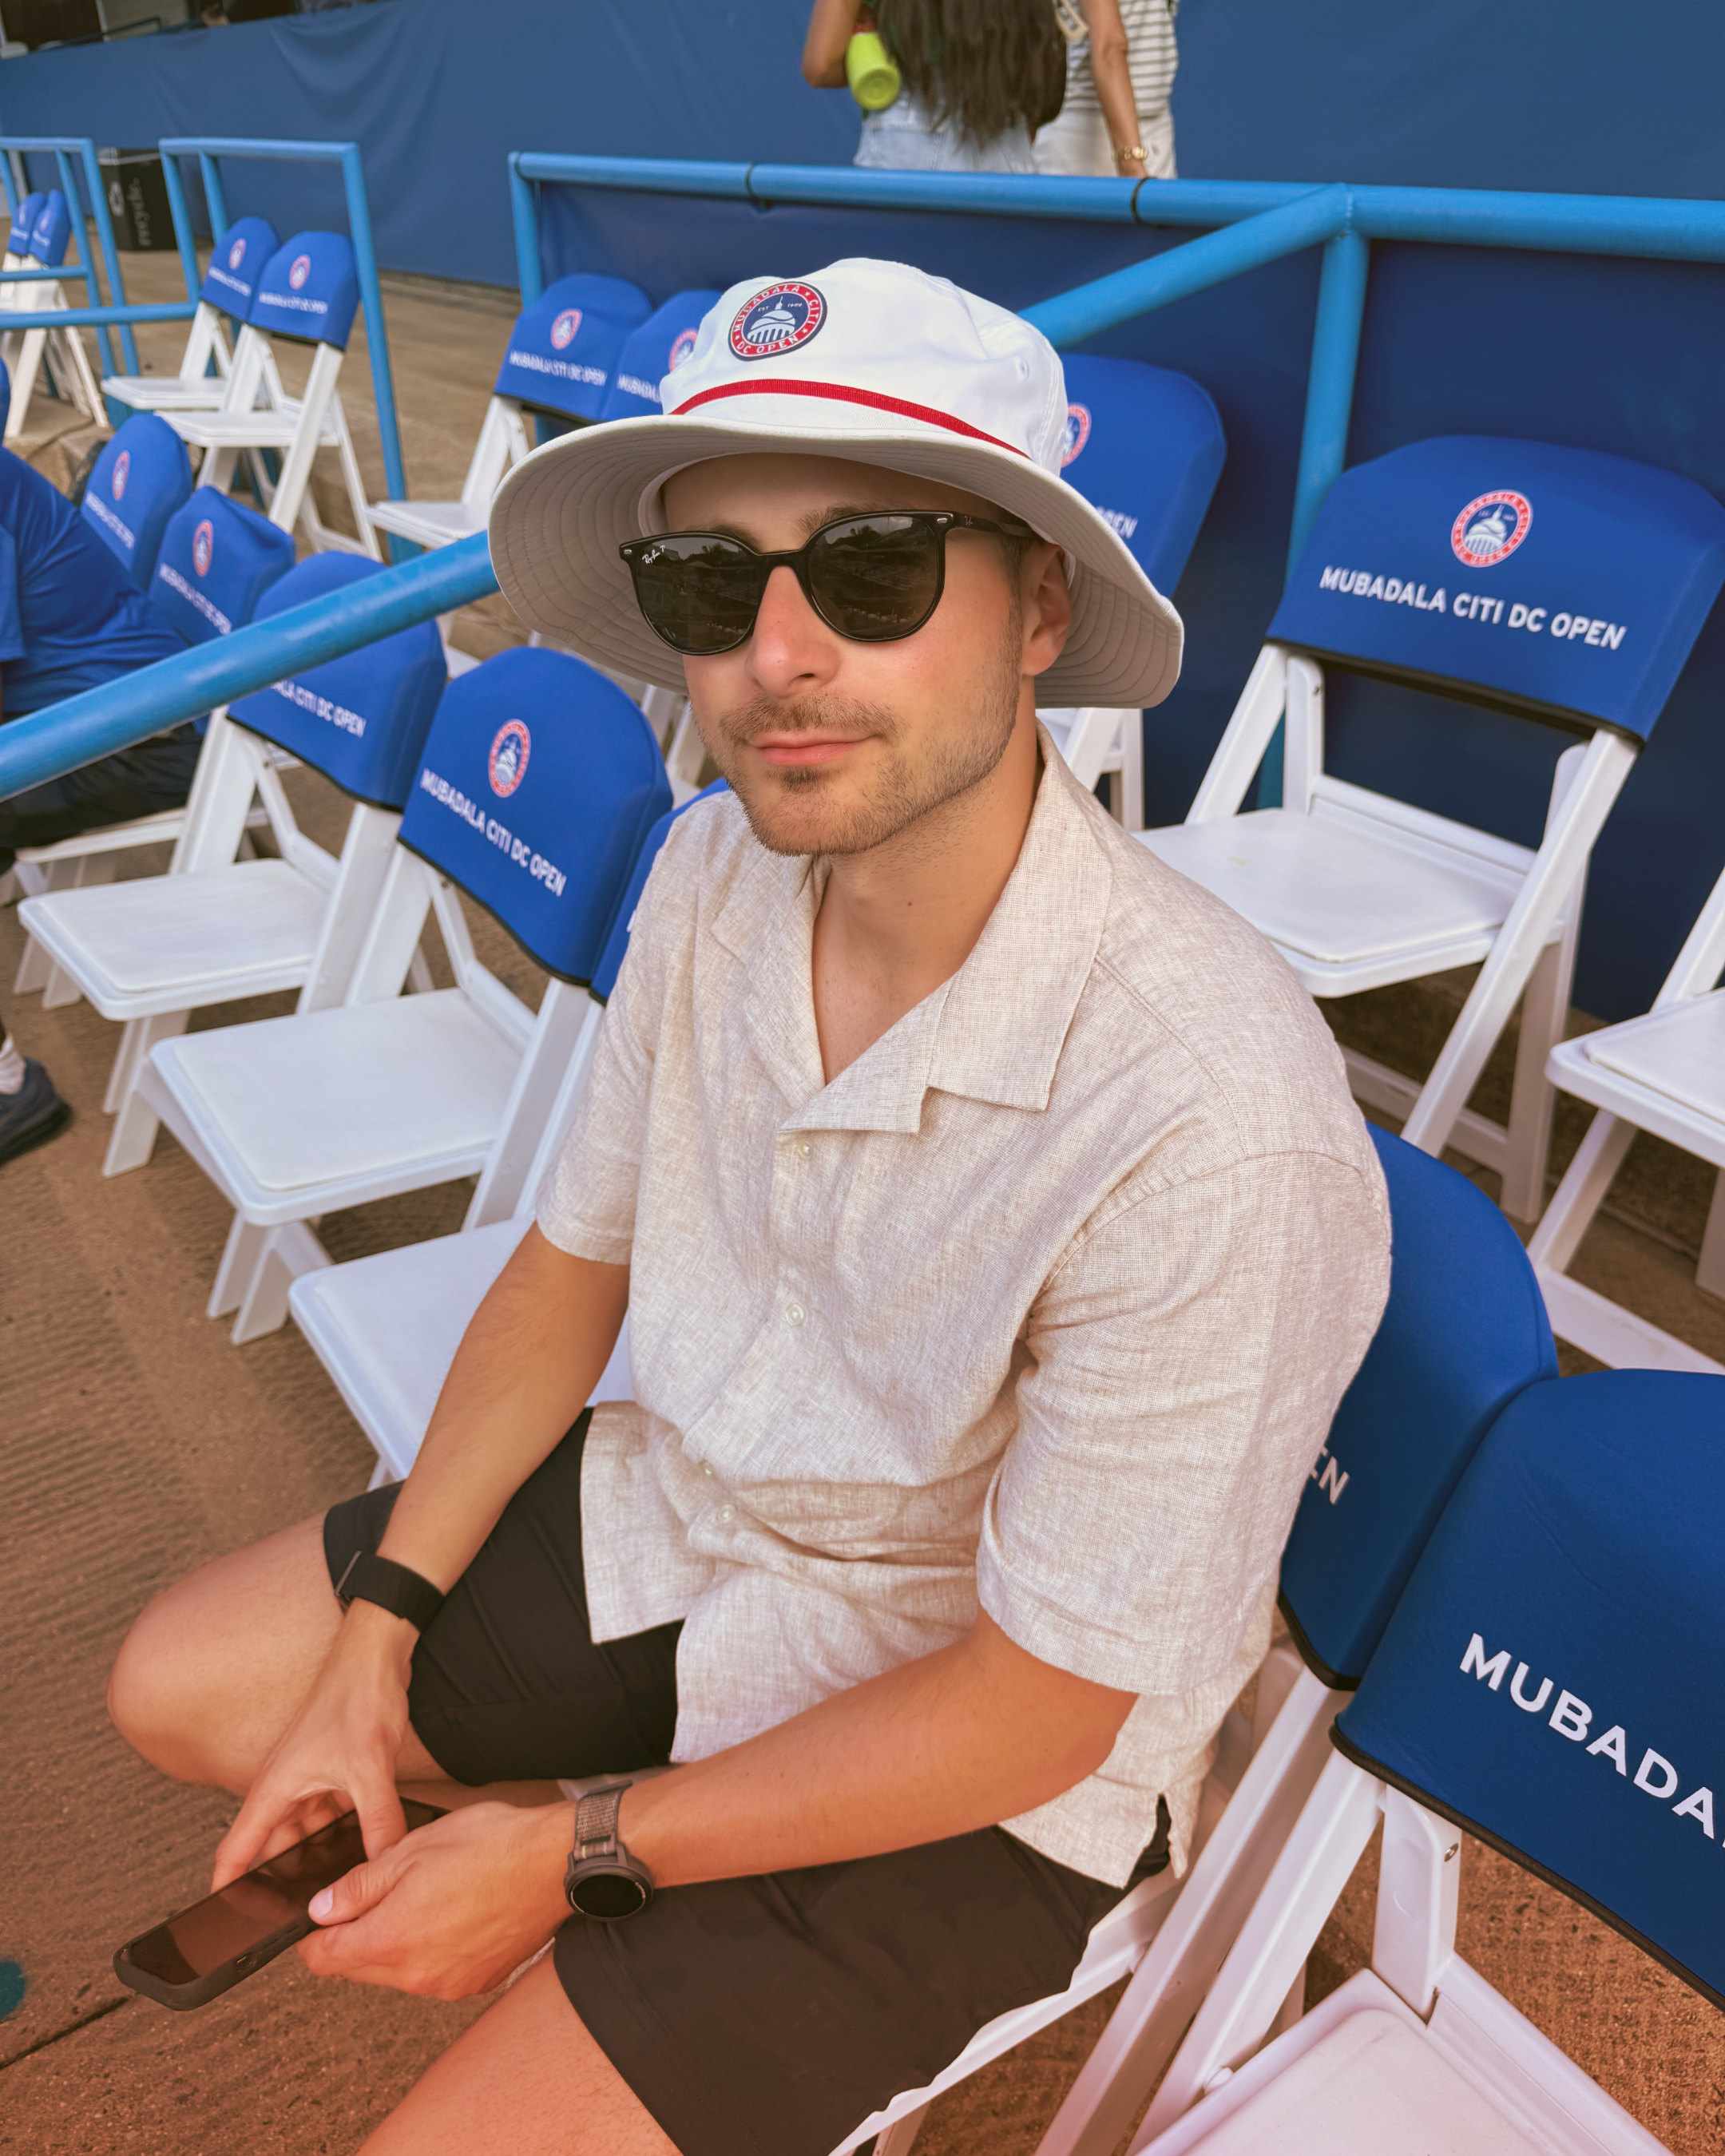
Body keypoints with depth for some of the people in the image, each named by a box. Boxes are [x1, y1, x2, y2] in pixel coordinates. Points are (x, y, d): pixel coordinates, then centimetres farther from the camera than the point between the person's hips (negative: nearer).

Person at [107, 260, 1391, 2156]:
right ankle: (636, 1939, 22)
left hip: (965, 1762, -6)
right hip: (683, 1514, 6)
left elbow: (1041, 1706, -23)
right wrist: (372, 1642, 0)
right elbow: (577, 1260, 3)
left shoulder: (1212, 1125, -35)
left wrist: (577, 1849, -14)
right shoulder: (714, 874, -13)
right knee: (177, 1686, 14)